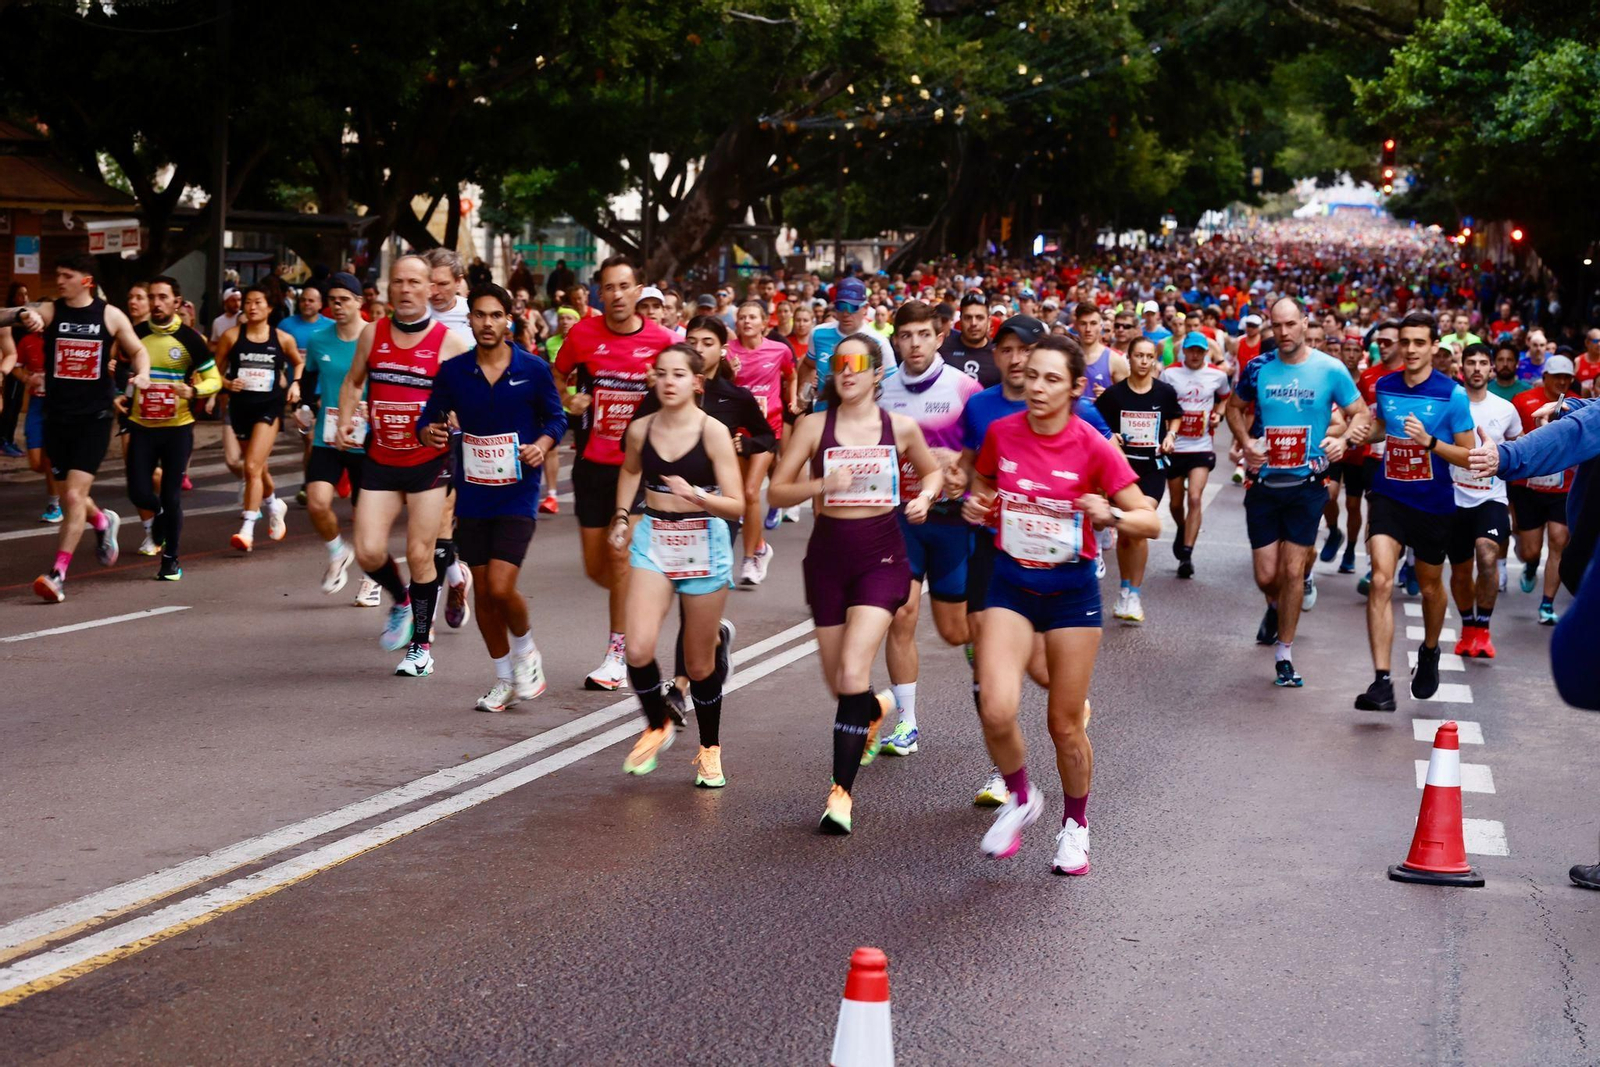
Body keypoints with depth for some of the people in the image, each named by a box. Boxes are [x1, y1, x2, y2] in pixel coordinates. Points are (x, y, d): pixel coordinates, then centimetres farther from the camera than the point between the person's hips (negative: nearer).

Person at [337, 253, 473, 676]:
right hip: (380, 461, 3)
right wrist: (345, 421, 3)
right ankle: (400, 600, 27)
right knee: (369, 553, -6)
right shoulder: (373, 333, 4)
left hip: (428, 462, -3)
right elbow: (353, 381, 19)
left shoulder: (449, 342, -7)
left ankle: (421, 644, 14)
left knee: (419, 555, -1)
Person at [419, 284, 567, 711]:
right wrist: (429, 432, -15)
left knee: (500, 588, -15)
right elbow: (428, 418, 8)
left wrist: (542, 445, -14)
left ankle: (525, 648, 16)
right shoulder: (453, 371, 0)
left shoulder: (534, 369, -4)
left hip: (518, 495, -3)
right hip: (472, 495, 3)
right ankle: (505, 679, 26)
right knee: (483, 591, 9)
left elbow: (556, 417, 6)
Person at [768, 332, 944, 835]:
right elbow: (776, 490, -2)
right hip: (828, 553, 2)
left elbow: (933, 471, 19)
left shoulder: (900, 428, 1)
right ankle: (874, 710, 50)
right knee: (839, 683, 11)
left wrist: (924, 497, -3)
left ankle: (842, 791, -13)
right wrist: (822, 484, -19)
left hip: (881, 554, -2)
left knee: (852, 672, -19)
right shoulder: (815, 427, -1)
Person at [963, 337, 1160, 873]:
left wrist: (1110, 514, -30)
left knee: (1065, 724, 5)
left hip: (1071, 589, -2)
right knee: (997, 710, -16)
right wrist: (975, 507, -5)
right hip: (1010, 584, 2)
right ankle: (1020, 798, 13)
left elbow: (1151, 521, -10)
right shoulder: (1000, 433, -4)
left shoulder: (1093, 447, -13)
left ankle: (1075, 826, 30)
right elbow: (982, 488, 17)